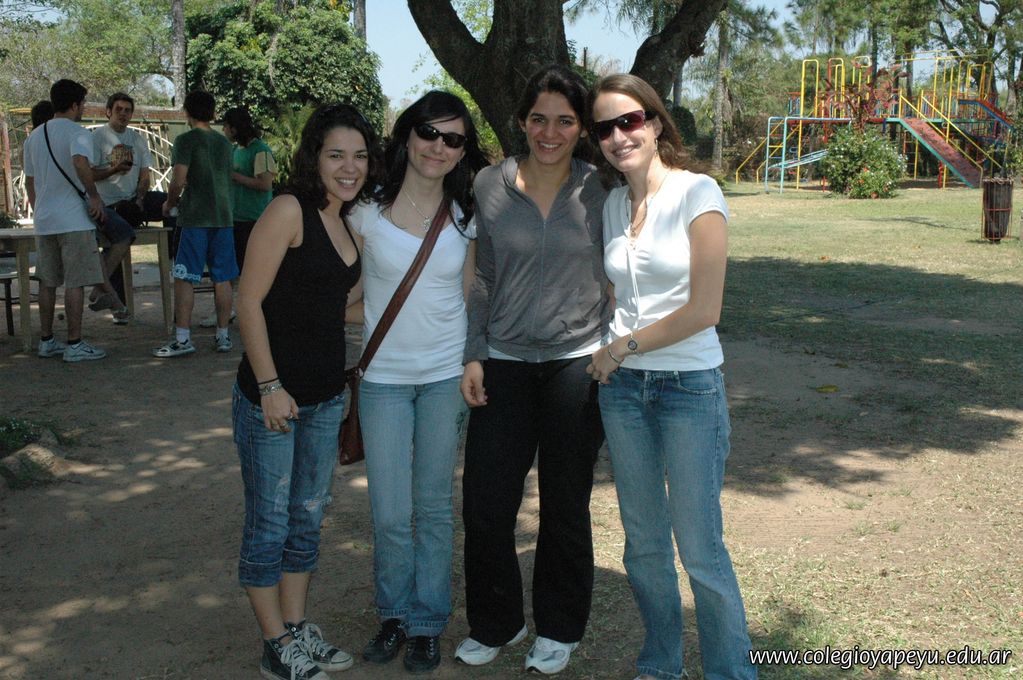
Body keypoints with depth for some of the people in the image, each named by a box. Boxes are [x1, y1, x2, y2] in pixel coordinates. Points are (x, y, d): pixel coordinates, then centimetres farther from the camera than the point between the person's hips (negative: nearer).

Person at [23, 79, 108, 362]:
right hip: (74, 221, -7)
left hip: (43, 221, 7)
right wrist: (95, 197, -20)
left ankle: (46, 341, 19)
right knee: (75, 283, -3)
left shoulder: (34, 136, 15)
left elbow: (29, 181, 20)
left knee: (47, 282, 13)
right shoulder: (76, 133, -8)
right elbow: (80, 163, -29)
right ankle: (74, 345, -1)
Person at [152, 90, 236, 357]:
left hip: (196, 218, -6)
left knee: (184, 278, -2)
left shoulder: (186, 140, -6)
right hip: (223, 216, 6)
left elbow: (178, 180, -14)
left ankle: (183, 338, -5)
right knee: (222, 279, 8)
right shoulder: (224, 142, 13)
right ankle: (223, 336, 13)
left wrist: (170, 203, 5)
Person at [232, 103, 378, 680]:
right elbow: (250, 300, -15)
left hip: (327, 395, 8)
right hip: (273, 394, -8)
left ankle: (298, 628, 32)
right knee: (270, 522, 5)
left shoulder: (350, 221, 10)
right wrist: (269, 385, -17)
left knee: (308, 517, 17)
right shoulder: (290, 210, -13)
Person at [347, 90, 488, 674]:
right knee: (391, 514, 1)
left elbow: (466, 293, 10)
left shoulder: (467, 216, 1)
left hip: (447, 374, 1)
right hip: (383, 376, -1)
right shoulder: (369, 208, -5)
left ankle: (428, 623, 26)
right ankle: (394, 614, 26)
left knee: (434, 508, 9)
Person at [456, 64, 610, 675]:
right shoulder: (491, 185, 1)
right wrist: (473, 355, 3)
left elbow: (616, 277, 5)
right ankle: (496, 623, 27)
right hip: (503, 365, 2)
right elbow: (485, 277, 7)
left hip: (576, 364, -1)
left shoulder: (600, 191, -2)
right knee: (485, 503, 3)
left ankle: (559, 629, 31)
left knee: (566, 508, 10)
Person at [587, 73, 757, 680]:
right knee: (644, 543, 14)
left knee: (700, 550, 0)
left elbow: (704, 310, -14)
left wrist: (625, 345, -8)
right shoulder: (612, 205, 8)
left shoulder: (697, 192, -9)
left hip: (690, 386, -5)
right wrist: (610, 357, 2)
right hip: (623, 386, 6)